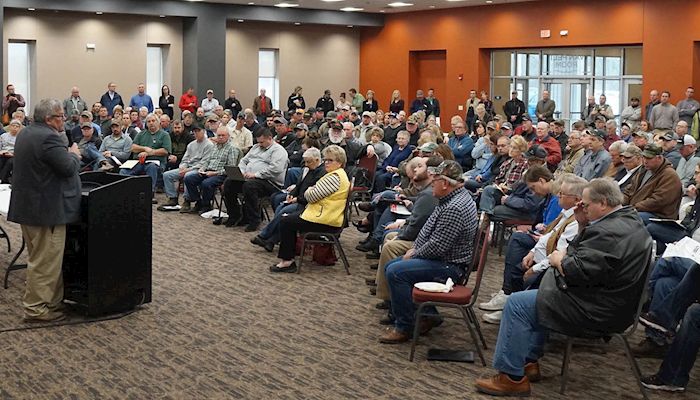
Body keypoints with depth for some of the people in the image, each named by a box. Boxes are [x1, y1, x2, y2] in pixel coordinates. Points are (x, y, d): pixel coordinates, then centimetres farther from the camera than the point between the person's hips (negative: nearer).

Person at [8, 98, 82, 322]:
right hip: (46, 208, -11)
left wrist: (68, 155, 15)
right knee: (45, 261, -3)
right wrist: (74, 154, -2)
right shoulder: (48, 138, -20)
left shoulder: (25, 134, 12)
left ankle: (53, 301, 25)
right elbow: (68, 168, -21)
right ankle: (37, 309, 2)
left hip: (27, 205, 11)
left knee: (40, 258, 16)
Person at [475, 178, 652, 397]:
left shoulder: (608, 231, -26)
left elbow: (577, 272, -27)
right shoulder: (630, 219, 9)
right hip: (613, 303, 11)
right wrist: (583, 225, 3)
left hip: (596, 313, -11)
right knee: (535, 297, 27)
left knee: (517, 304, -7)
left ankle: (512, 377, -1)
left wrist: (558, 260, -8)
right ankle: (529, 362, 28)